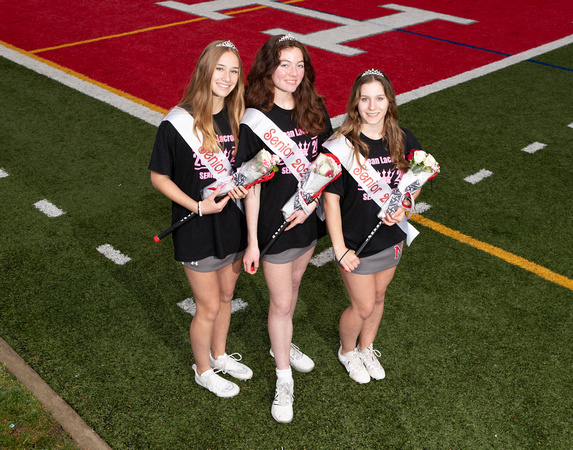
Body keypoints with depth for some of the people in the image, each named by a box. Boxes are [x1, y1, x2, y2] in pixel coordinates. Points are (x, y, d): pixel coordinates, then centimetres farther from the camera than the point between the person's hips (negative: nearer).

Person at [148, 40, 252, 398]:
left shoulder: (239, 118, -2)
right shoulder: (178, 123, -18)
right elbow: (159, 177, -10)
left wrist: (242, 185, -11)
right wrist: (197, 206, -20)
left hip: (233, 223, 5)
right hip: (197, 230, -5)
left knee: (226, 295, 22)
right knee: (209, 306, 8)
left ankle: (219, 354, 47)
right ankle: (204, 370, 34)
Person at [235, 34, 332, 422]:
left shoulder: (315, 109, -2)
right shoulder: (255, 120, -17)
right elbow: (251, 185, -15)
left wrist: (311, 202, -12)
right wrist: (252, 241, -13)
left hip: (308, 216, 5)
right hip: (273, 220, -5)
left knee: (293, 286, 24)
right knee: (281, 302, 6)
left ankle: (282, 344, 50)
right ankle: (284, 379, 25)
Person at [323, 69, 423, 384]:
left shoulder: (402, 140, -7)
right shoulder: (342, 146, -21)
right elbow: (331, 200, -16)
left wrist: (403, 207, -11)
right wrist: (339, 248, -17)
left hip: (391, 237, 5)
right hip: (355, 242, -4)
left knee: (378, 297, 22)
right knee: (363, 307, 7)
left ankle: (366, 347, 48)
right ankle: (347, 350, 39)